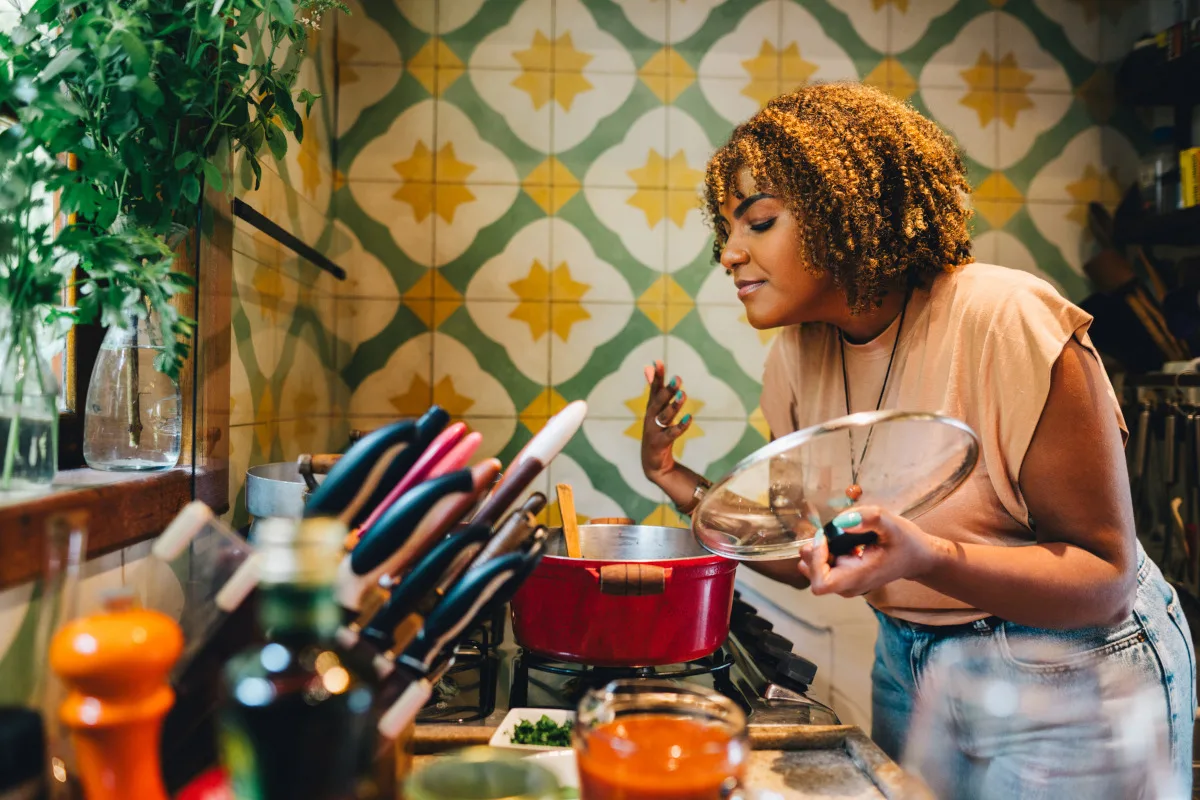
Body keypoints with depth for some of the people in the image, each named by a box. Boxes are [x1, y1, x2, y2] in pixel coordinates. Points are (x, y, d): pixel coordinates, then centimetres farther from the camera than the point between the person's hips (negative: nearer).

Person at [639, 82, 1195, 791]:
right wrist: (683, 486, -11)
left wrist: (925, 558, -39)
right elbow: (812, 562, 0)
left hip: (1072, 673, -5)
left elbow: (1106, 578, -23)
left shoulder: (1009, 322, -26)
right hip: (908, 666, 6)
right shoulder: (800, 357, -6)